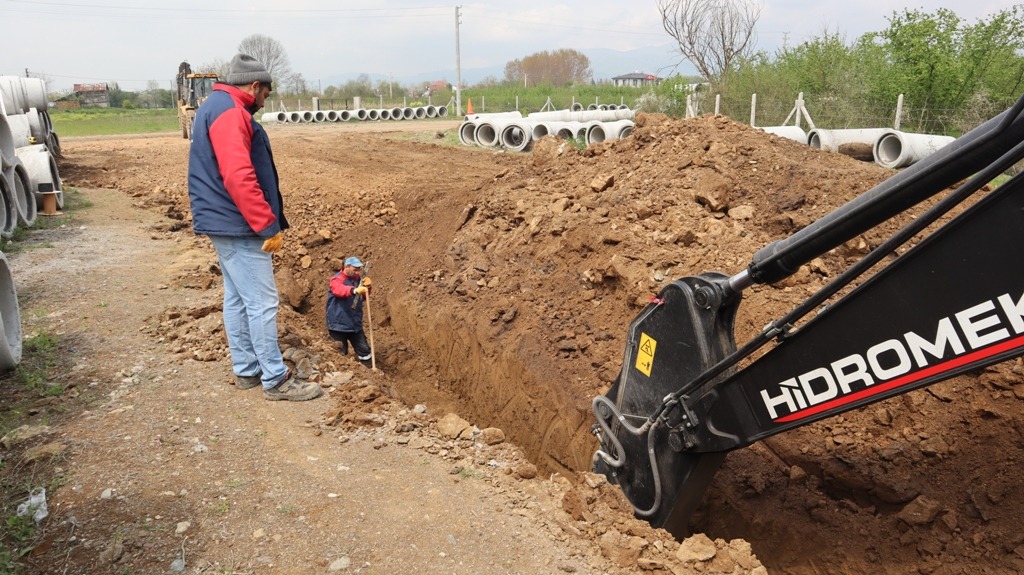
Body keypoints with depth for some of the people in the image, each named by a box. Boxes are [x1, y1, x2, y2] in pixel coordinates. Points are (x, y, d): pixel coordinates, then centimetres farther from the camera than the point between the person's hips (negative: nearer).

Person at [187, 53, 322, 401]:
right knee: (262, 302, -6)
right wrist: (269, 226, -23)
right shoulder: (230, 112, -16)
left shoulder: (217, 107, 18)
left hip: (225, 224, 11)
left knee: (237, 299, 15)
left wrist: (267, 221, 21)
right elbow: (239, 178, -27)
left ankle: (246, 369, 24)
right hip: (239, 226, -11)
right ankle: (276, 379, 1)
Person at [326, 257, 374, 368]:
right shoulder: (337, 279, -14)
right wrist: (354, 290, -58)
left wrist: (367, 288, -5)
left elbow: (363, 297, 17)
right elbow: (339, 290, -39)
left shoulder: (357, 278, 7)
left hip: (355, 324, 6)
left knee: (364, 350, 9)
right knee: (341, 354, 5)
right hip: (338, 325, -6)